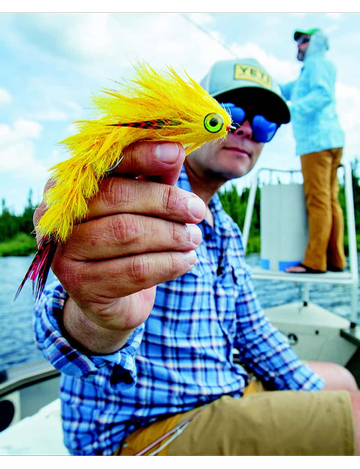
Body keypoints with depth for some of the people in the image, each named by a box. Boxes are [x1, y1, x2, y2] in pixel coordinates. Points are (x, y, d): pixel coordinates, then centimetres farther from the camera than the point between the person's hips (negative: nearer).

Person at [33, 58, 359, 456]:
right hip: (141, 429, -8)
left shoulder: (227, 232, 8)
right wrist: (98, 321, -54)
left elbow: (251, 332, 14)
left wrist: (317, 394, 11)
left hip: (227, 397, 9)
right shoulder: (132, 196, -18)